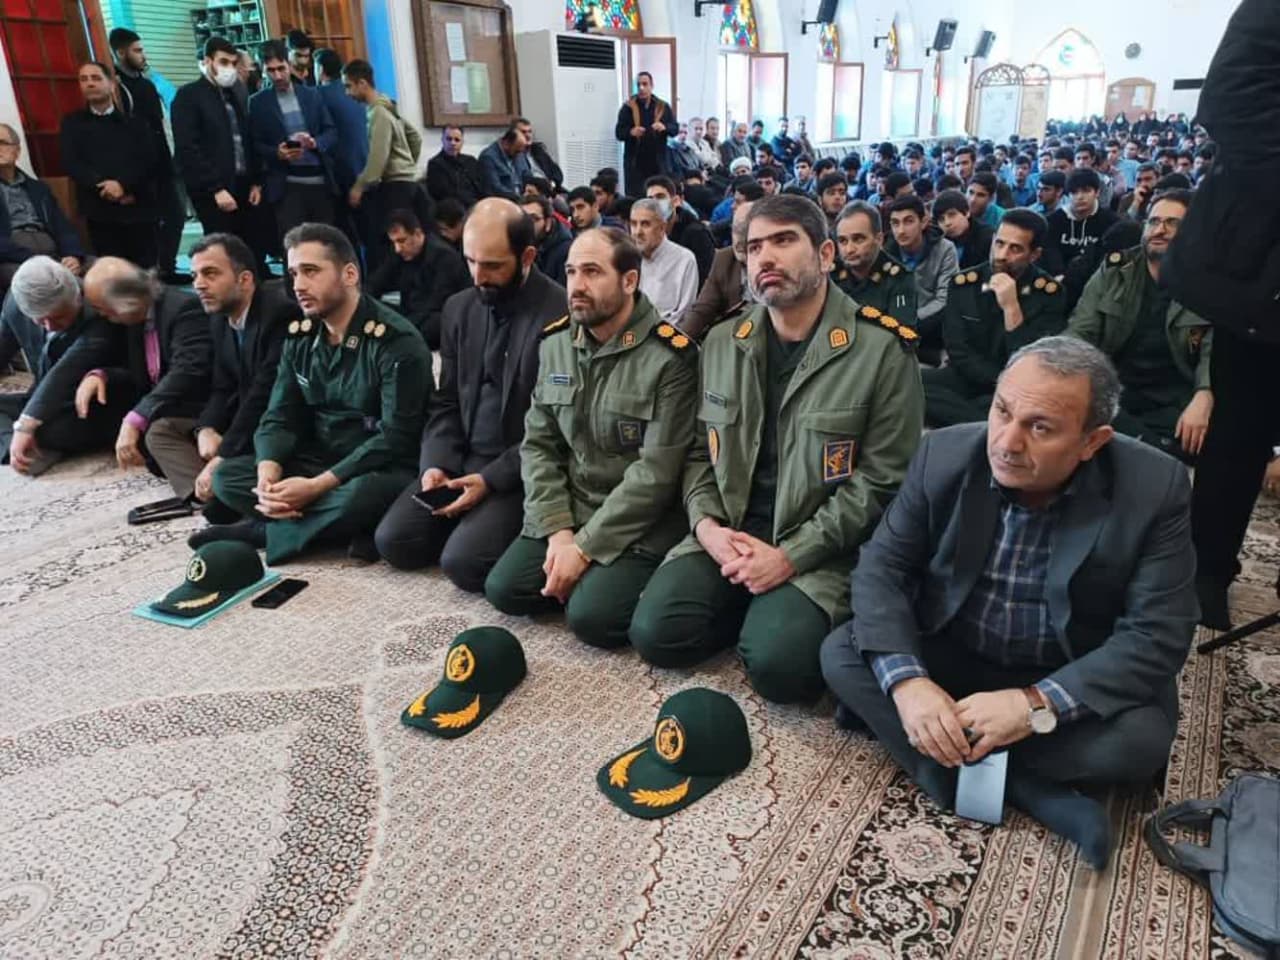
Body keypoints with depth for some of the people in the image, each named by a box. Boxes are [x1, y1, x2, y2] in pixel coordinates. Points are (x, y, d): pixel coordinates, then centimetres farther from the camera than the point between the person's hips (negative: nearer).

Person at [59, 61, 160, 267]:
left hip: (140, 209, 1)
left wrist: (123, 184, -15)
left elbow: (149, 160, 2)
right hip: (100, 213, -1)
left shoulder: (135, 123, 18)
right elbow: (71, 163, 3)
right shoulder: (73, 123, 17)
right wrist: (105, 188, -13)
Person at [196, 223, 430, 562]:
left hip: (381, 470, -6)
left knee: (359, 495, -38)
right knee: (226, 475, -7)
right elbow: (279, 417, 4)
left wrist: (316, 486, -25)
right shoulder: (299, 338, 5)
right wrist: (268, 475, -18)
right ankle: (343, 529, -19)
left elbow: (396, 438, -21)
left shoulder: (396, 341, -16)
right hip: (318, 461, 7)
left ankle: (259, 530, -13)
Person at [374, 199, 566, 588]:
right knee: (393, 541, -7)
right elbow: (446, 402, 12)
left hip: (522, 471, -6)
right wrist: (436, 464, -6)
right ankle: (473, 522, 15)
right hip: (461, 459, 7)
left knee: (463, 561, -22)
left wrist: (490, 479, -19)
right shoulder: (459, 308, 8)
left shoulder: (562, 315, -15)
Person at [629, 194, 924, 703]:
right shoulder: (721, 343, 8)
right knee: (656, 633, -15)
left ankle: (788, 613, 8)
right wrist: (706, 524, -7)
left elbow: (883, 481, -11)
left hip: (822, 548, -4)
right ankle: (752, 609, 10)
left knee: (778, 664, -25)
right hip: (731, 532, 4)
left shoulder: (882, 349, -8)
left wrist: (791, 556, -16)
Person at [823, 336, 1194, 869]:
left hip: (1074, 681, -1)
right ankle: (1030, 791, -20)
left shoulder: (1154, 488, -20)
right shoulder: (944, 454, -15)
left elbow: (1156, 637, -20)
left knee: (1142, 737, -29)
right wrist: (906, 680, -31)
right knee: (842, 654, -19)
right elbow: (881, 568, -14)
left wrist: (1035, 705, -32)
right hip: (949, 656, 2)